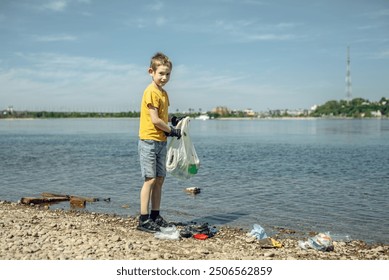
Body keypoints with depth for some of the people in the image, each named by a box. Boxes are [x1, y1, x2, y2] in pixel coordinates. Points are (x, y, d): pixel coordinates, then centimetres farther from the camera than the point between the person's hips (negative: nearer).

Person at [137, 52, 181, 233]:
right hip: (149, 141, -9)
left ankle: (155, 216, 19)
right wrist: (172, 131, -7)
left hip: (161, 142, 9)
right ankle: (144, 220, -3)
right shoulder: (151, 92, -13)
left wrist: (170, 130, -2)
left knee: (159, 179, 10)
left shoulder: (163, 93, 15)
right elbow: (155, 120, -17)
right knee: (150, 179, -8)